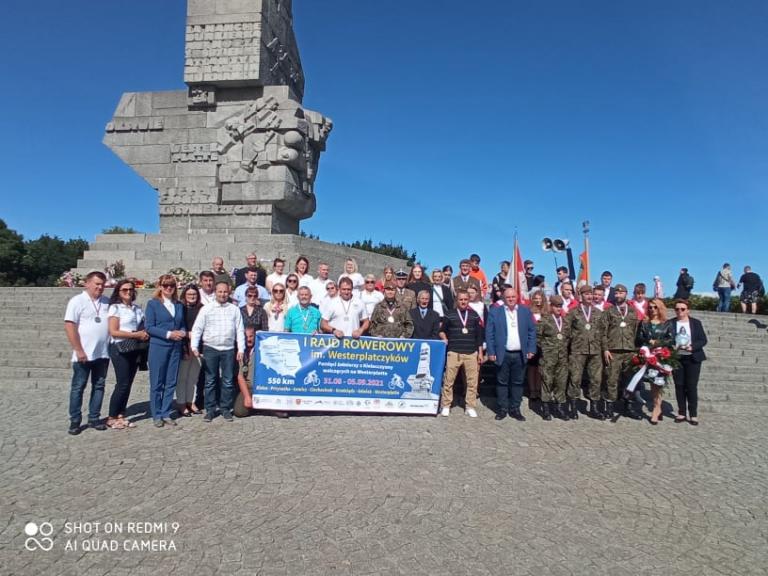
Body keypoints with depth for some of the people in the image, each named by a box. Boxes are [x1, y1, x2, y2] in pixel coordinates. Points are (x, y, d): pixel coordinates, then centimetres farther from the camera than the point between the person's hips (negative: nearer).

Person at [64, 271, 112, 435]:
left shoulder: (107, 302, 9)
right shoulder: (77, 301, -6)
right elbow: (69, 326, -11)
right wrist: (79, 350, -15)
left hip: (103, 353, 5)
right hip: (84, 354, -5)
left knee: (98, 386, 10)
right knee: (78, 387, 5)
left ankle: (94, 418, 19)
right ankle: (75, 421, 14)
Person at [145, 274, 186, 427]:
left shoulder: (179, 305, 13)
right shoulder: (153, 304, -1)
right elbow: (149, 327, -7)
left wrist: (183, 332, -5)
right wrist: (169, 334, -16)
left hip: (176, 347, 4)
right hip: (158, 347, -4)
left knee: (171, 382, 7)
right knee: (156, 383, 3)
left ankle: (166, 414, 18)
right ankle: (156, 415, 14)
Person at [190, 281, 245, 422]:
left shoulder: (235, 309, 7)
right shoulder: (206, 309, 4)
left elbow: (240, 330, 5)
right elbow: (197, 329, 1)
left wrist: (240, 349, -1)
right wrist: (194, 346, -9)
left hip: (229, 349, 1)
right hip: (210, 348, -1)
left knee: (228, 381, 4)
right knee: (210, 380, 5)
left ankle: (226, 408, 15)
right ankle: (210, 409, 15)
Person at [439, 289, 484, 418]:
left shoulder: (474, 315, 9)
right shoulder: (449, 315, 4)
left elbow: (479, 335, 12)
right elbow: (442, 330, 13)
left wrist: (480, 352, 9)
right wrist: (444, 338, -9)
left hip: (472, 353, 2)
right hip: (454, 353, -2)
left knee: (472, 381, 2)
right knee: (448, 380, -1)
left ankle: (470, 407, 13)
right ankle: (445, 406, 10)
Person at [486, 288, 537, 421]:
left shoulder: (526, 311, 7)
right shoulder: (495, 312, 0)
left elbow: (532, 331, 8)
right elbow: (489, 333, -2)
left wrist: (531, 350, 0)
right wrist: (491, 352, -8)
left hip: (520, 354, 2)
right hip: (502, 354, -2)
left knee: (517, 382, 9)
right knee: (502, 382, 6)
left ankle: (515, 409, 19)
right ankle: (502, 409, 16)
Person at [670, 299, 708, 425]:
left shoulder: (696, 322, 2)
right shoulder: (670, 323, 3)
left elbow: (703, 340, -1)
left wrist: (692, 347, -17)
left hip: (692, 358, -1)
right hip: (676, 358, 1)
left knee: (692, 386, -1)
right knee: (679, 386, 5)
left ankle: (693, 415, 7)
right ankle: (681, 413, 14)